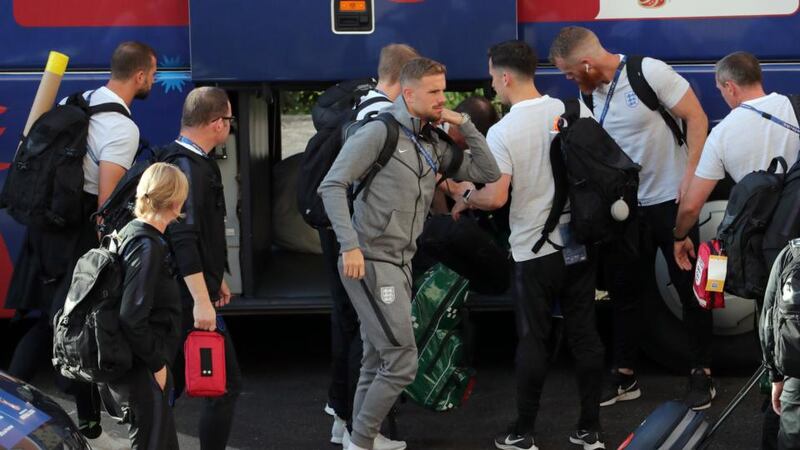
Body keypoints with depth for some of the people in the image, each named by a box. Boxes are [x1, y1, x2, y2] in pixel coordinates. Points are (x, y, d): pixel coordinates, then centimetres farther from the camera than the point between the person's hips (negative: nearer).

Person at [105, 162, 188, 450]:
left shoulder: (131, 233, 9)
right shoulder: (148, 247, -20)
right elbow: (132, 319, -25)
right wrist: (157, 364, -16)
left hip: (141, 369, 10)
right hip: (143, 373, -10)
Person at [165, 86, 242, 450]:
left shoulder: (182, 160, 15)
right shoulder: (188, 167, -17)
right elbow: (184, 239, -25)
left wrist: (214, 279, 29)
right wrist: (201, 299, -27)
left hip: (175, 294, 11)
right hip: (188, 296, -11)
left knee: (171, 381, 17)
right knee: (227, 384, -8)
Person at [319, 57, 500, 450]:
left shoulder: (434, 144, 13)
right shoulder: (379, 133, -10)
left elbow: (487, 173, 10)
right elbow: (332, 186, -15)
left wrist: (464, 124, 3)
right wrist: (350, 245, -23)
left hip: (400, 263, 9)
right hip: (370, 262, -9)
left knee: (378, 364, 13)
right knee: (402, 361, -11)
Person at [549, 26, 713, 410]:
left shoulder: (649, 73, -17)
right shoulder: (589, 95, 2)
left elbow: (696, 118, -15)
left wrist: (691, 175, -19)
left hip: (671, 201, -6)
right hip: (624, 207, 6)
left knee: (690, 287, 3)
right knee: (623, 291, 11)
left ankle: (701, 373, 14)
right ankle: (624, 376, 22)